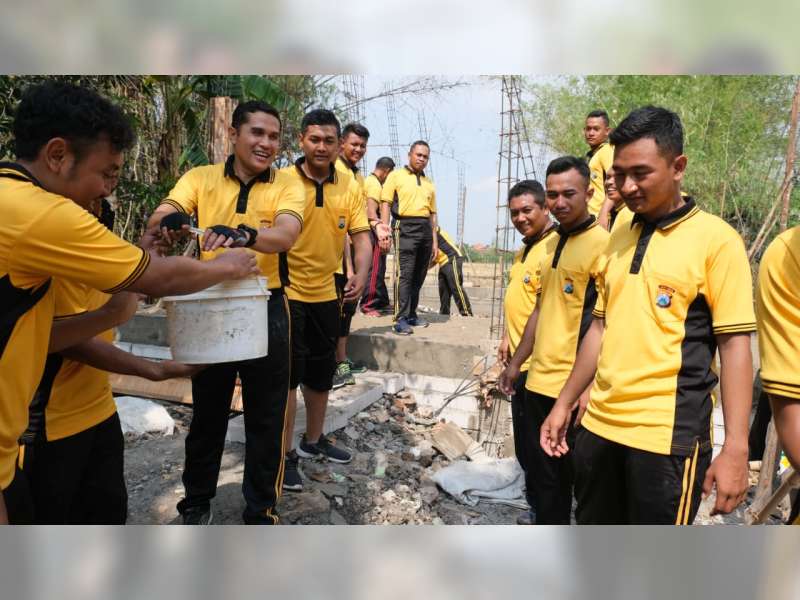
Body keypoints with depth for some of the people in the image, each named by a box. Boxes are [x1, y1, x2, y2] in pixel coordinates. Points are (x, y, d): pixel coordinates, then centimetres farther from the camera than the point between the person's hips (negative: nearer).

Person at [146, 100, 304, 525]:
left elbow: (286, 235, -22)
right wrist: (167, 222, -37)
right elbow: (155, 221, -12)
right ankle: (196, 501, 37)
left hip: (266, 310, -1)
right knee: (207, 413, 16)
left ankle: (260, 509, 29)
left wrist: (243, 233, -43)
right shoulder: (200, 178, 0)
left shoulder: (287, 186, -3)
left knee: (266, 417, 9)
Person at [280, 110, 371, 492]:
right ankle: (284, 455, 17)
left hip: (326, 293, 5)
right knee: (288, 374, 0)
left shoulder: (350, 188, 2)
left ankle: (313, 440, 37)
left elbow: (361, 237, -1)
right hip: (286, 292, -5)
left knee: (322, 372, 17)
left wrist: (360, 275, -20)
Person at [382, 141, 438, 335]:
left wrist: (434, 241, 15)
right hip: (406, 227, -5)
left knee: (418, 276, 7)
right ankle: (401, 319, -11)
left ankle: (411, 314, 17)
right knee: (404, 274, -11)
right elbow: (385, 204, -1)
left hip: (425, 230, 6)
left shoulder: (429, 184, 20)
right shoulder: (396, 176, 5)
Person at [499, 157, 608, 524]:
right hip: (540, 380, 7)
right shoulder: (551, 244, 12)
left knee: (575, 475, 8)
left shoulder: (601, 243, -12)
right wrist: (516, 363, 20)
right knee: (542, 471, 18)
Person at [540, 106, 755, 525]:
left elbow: (735, 345, -10)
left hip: (669, 435, -6)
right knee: (591, 522, 17)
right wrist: (564, 403, 14)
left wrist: (735, 447, -15)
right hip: (600, 425, 6)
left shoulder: (716, 239, -7)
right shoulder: (619, 237, 10)